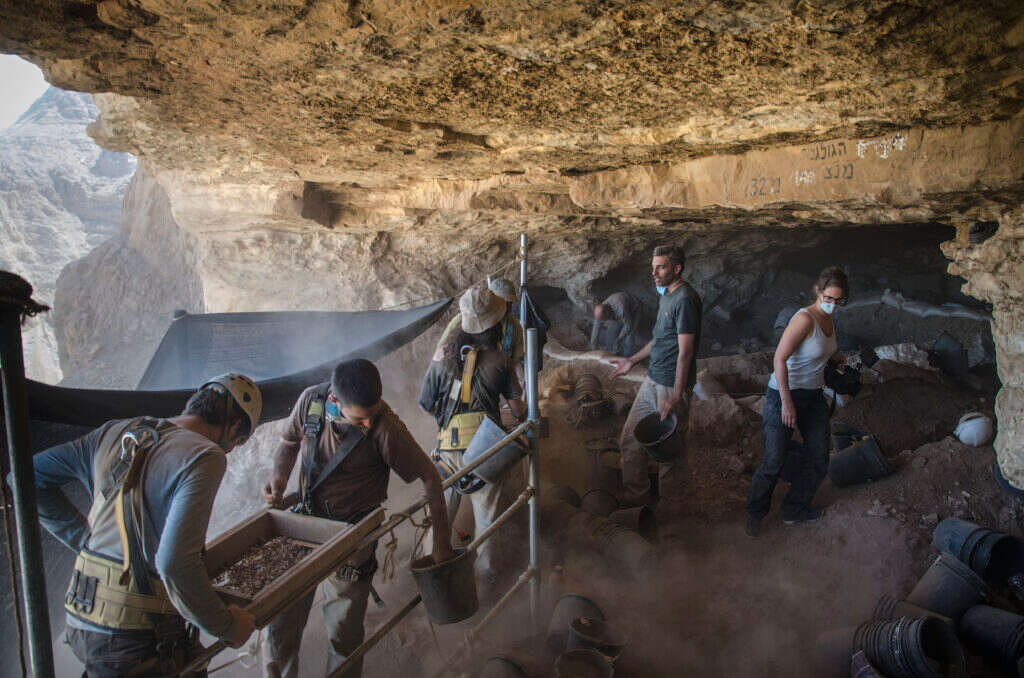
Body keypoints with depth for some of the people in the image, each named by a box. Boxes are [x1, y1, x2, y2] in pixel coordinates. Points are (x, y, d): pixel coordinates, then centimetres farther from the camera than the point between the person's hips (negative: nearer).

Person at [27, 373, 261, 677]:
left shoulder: (117, 432, 5)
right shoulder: (205, 456, -17)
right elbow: (176, 561, -26)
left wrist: (86, 539, 14)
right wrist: (225, 625, -12)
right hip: (136, 638, -8)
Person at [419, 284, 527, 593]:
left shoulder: (443, 358, 0)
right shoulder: (500, 360, -4)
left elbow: (425, 403, 8)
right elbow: (517, 407, 3)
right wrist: (524, 422, 26)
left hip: (449, 448, 1)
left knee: (442, 510, 21)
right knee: (487, 514, 16)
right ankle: (485, 572, 27)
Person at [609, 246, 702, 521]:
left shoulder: (685, 299, -17)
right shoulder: (666, 295, 13)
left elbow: (685, 351, -21)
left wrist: (676, 396, -23)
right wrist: (632, 361, 25)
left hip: (672, 384, -9)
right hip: (653, 379, 10)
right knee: (631, 439, 14)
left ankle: (669, 510, 21)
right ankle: (636, 497, 30)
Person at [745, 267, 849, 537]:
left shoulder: (830, 319, 5)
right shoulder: (805, 318, -21)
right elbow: (780, 358, -26)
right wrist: (787, 402, -26)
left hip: (813, 395, 8)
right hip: (785, 393, -8)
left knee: (818, 459, 12)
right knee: (773, 461, -4)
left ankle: (795, 510, 31)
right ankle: (755, 513, 18)